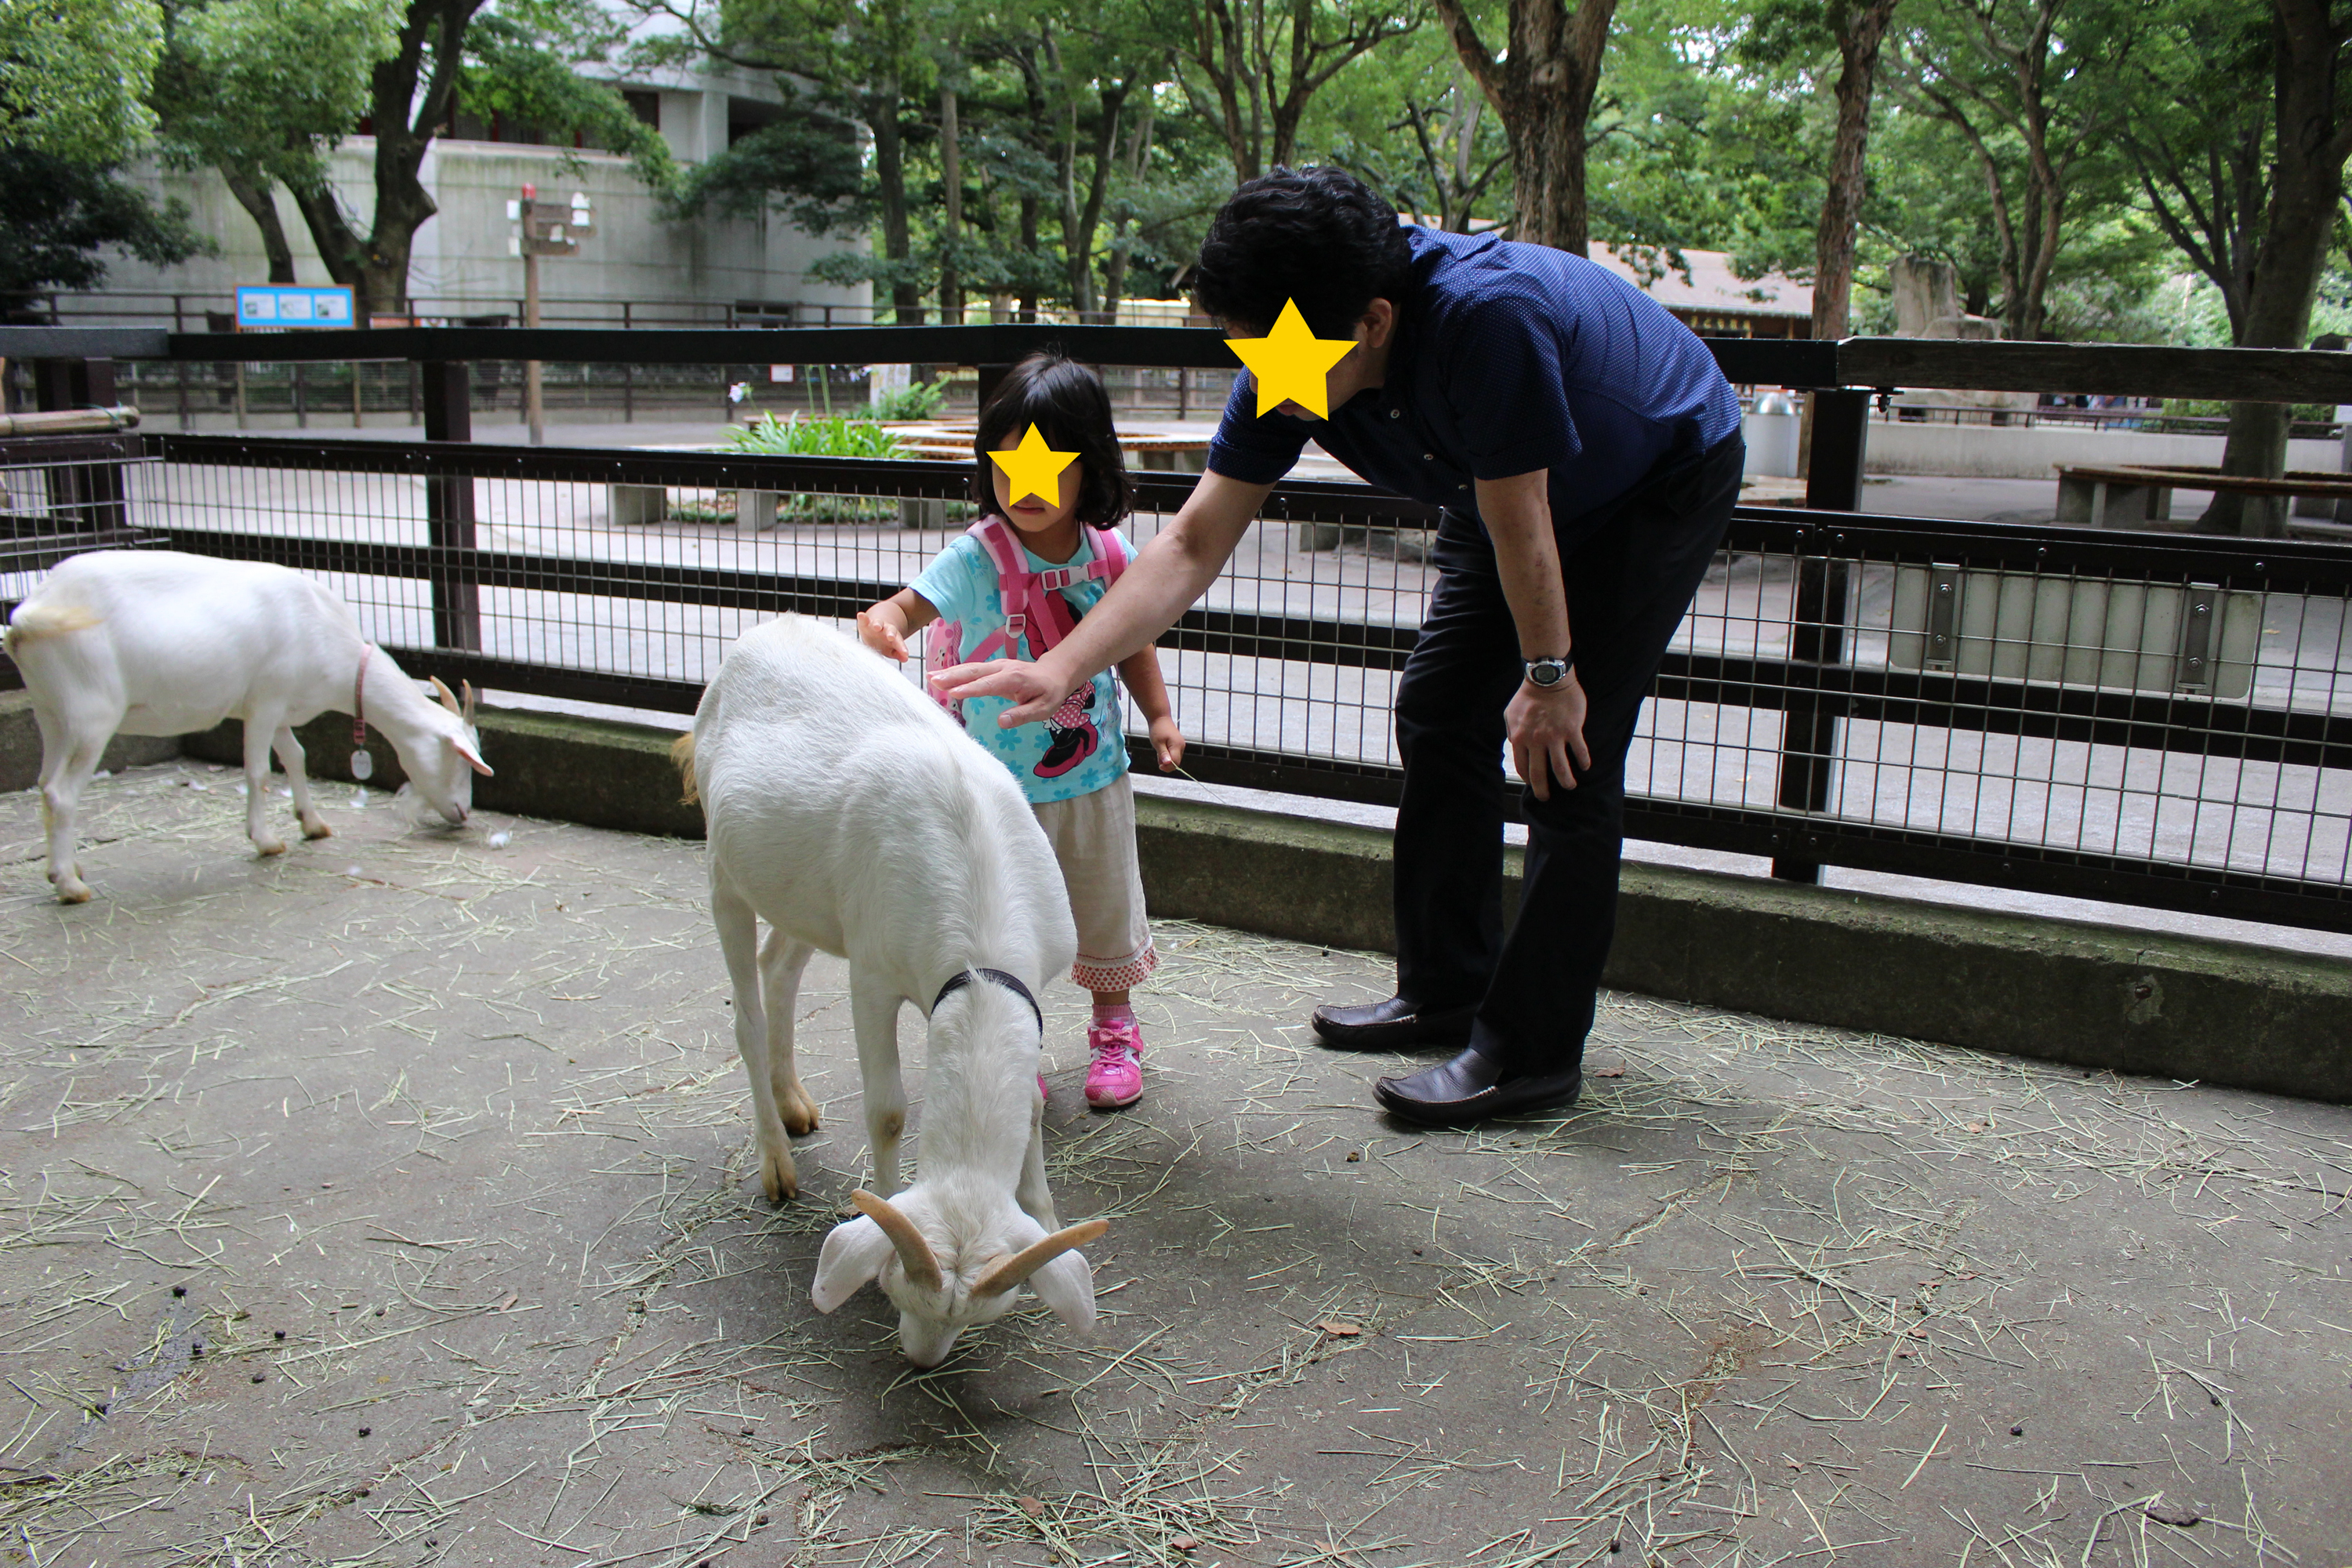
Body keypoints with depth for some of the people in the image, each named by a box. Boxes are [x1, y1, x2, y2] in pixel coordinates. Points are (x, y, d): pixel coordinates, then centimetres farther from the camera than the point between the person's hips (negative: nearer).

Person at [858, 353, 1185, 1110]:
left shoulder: (1109, 554, -4)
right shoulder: (977, 557, -17)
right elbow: (914, 601, -33)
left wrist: (1159, 714, 3)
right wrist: (882, 622, -55)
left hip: (1096, 773, 3)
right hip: (1004, 785, -3)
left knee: (1108, 905, 17)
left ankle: (1115, 1033, 39)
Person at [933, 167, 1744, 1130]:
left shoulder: (1487, 315, -43)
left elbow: (1520, 529, -31)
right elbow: (1193, 545, -19)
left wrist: (1550, 675, -17)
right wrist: (1061, 670, -28)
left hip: (1662, 481, -7)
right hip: (1505, 495, 7)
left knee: (1565, 755, -13)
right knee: (1438, 717, 5)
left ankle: (1532, 1054, -4)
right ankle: (1446, 994, 19)